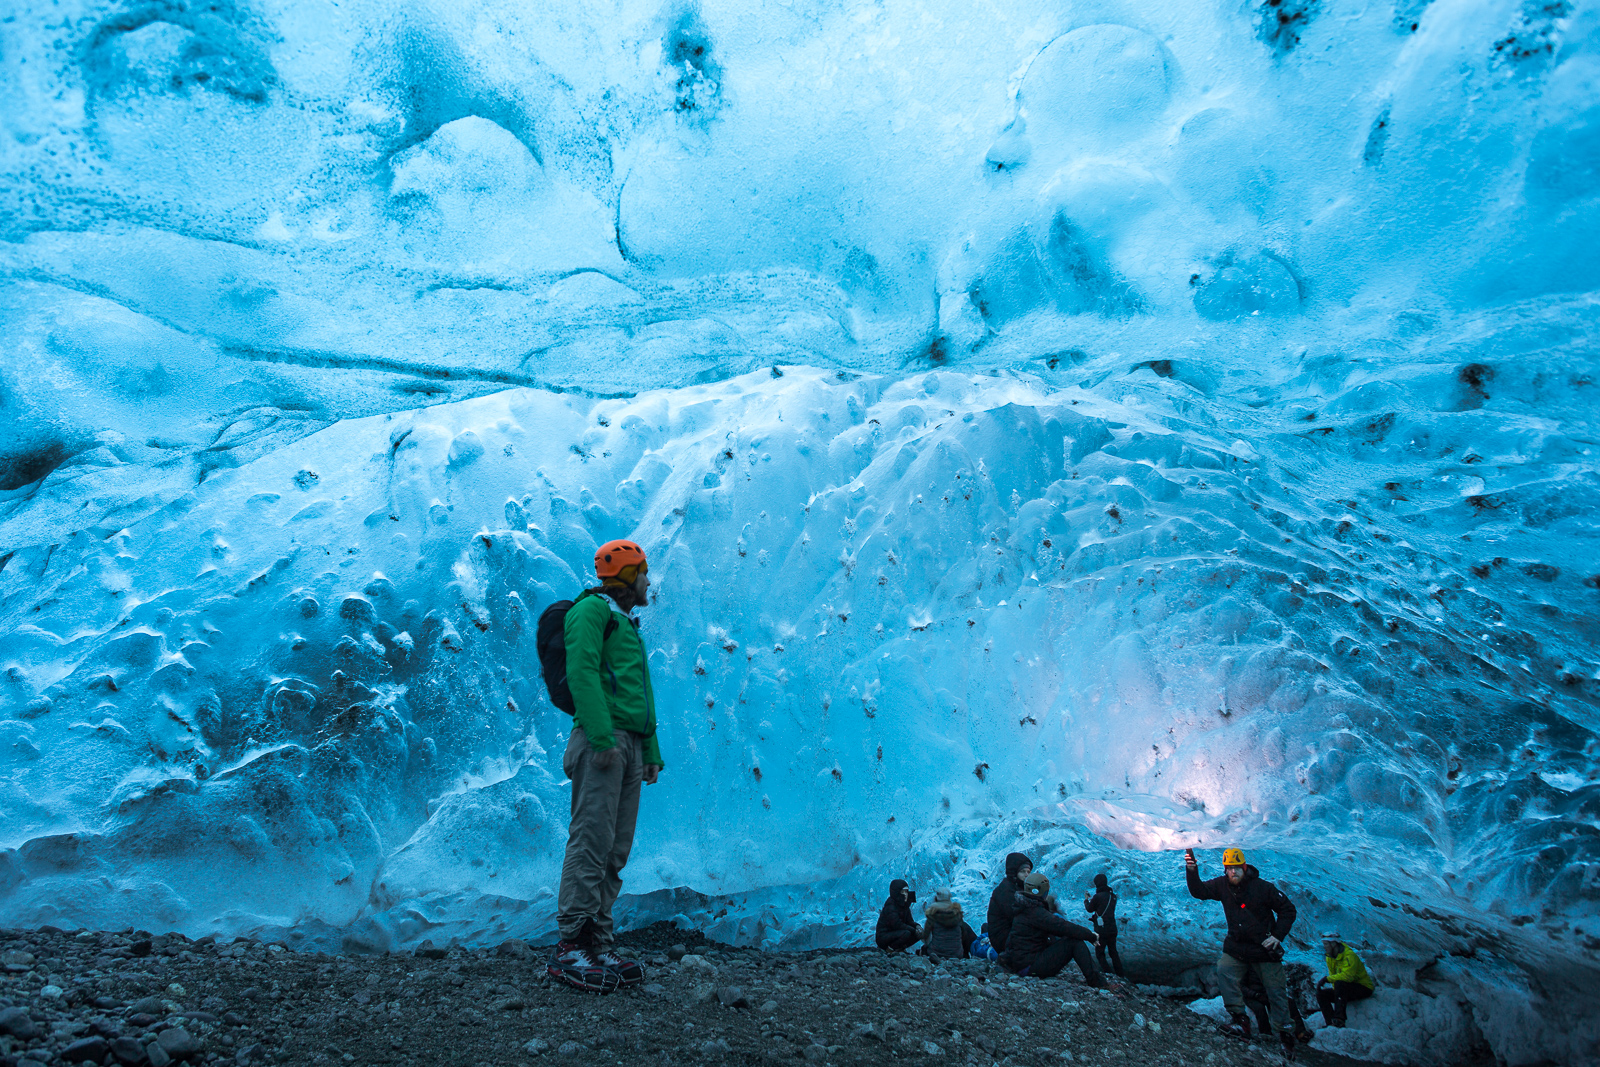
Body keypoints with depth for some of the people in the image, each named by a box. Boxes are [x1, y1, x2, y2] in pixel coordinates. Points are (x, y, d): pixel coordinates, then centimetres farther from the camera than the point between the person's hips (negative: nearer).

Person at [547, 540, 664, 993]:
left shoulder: (627, 626, 27)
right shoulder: (591, 609, -1)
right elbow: (581, 672, -14)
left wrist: (651, 752, 21)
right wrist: (602, 736, -22)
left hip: (629, 745, 9)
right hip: (601, 739, -9)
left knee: (616, 852, 6)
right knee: (591, 841, -10)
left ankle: (598, 945, 10)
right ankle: (569, 949, -6)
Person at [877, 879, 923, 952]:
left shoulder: (904, 904, 5)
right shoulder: (890, 905, -21)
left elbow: (909, 921, 7)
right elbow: (897, 924, -26)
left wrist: (917, 926, -15)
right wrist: (914, 930, -23)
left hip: (894, 934, 8)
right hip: (883, 937, -8)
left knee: (919, 934, -3)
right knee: (906, 933, -32)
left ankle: (900, 948, 7)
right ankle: (890, 949, -11)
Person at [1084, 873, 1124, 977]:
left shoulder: (1098, 896, -17)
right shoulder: (1113, 896, 3)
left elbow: (1090, 909, -2)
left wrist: (1086, 899, 15)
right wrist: (1091, 898, 25)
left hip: (1101, 930, -6)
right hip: (1113, 929, 6)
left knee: (1099, 953, 5)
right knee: (1113, 952, 19)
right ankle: (1120, 975, 20)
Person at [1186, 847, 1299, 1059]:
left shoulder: (1263, 887, -15)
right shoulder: (1222, 886, -5)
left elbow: (1288, 910, -6)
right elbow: (1199, 892, -11)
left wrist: (1278, 936, -14)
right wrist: (1192, 871, -27)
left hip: (1265, 948, -3)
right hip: (1236, 946, 3)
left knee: (1276, 992, 5)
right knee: (1224, 970, -21)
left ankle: (1286, 1035, 23)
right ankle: (1241, 1020, -14)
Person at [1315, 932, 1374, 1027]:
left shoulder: (1349, 955, -22)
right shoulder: (1329, 957, 4)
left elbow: (1347, 975, -35)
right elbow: (1333, 975, 9)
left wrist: (1327, 979, -31)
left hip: (1364, 989, -8)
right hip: (1345, 990, 8)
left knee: (1339, 983, -35)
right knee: (1321, 994, -8)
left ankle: (1339, 1019, -38)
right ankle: (1331, 1023, -17)